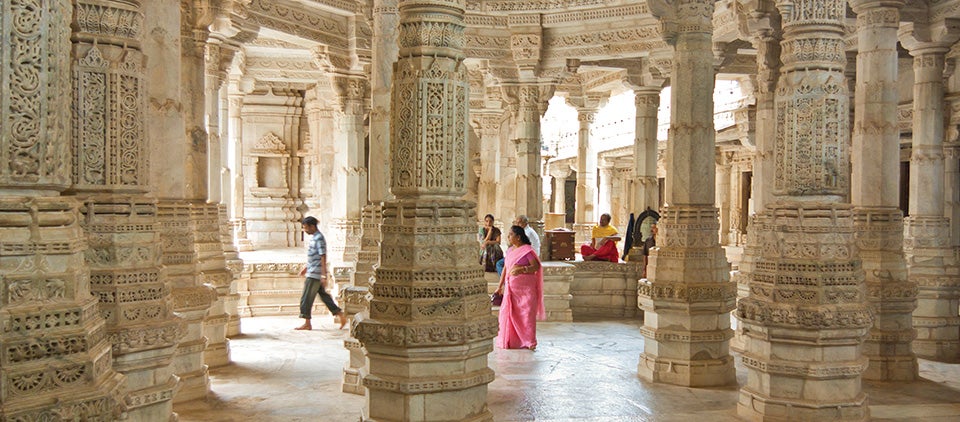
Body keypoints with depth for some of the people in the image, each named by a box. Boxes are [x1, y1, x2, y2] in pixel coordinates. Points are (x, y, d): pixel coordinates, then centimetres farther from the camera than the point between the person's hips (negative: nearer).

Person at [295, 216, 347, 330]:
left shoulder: (319, 238, -17)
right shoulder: (312, 237, 13)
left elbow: (323, 257, -20)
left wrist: (323, 276, -22)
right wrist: (306, 268, 26)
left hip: (314, 274, -10)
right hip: (312, 273, 10)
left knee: (306, 298, -3)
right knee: (324, 295, 13)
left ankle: (307, 323, 4)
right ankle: (341, 316, 17)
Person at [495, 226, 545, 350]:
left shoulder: (527, 250, -8)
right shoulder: (509, 251, 13)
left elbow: (536, 266, -15)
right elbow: (505, 269, 18)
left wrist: (522, 269, -28)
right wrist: (500, 286, 18)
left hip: (525, 288, -6)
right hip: (511, 288, 7)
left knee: (526, 313, -3)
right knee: (509, 313, 5)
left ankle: (529, 342, 4)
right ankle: (510, 341, 15)